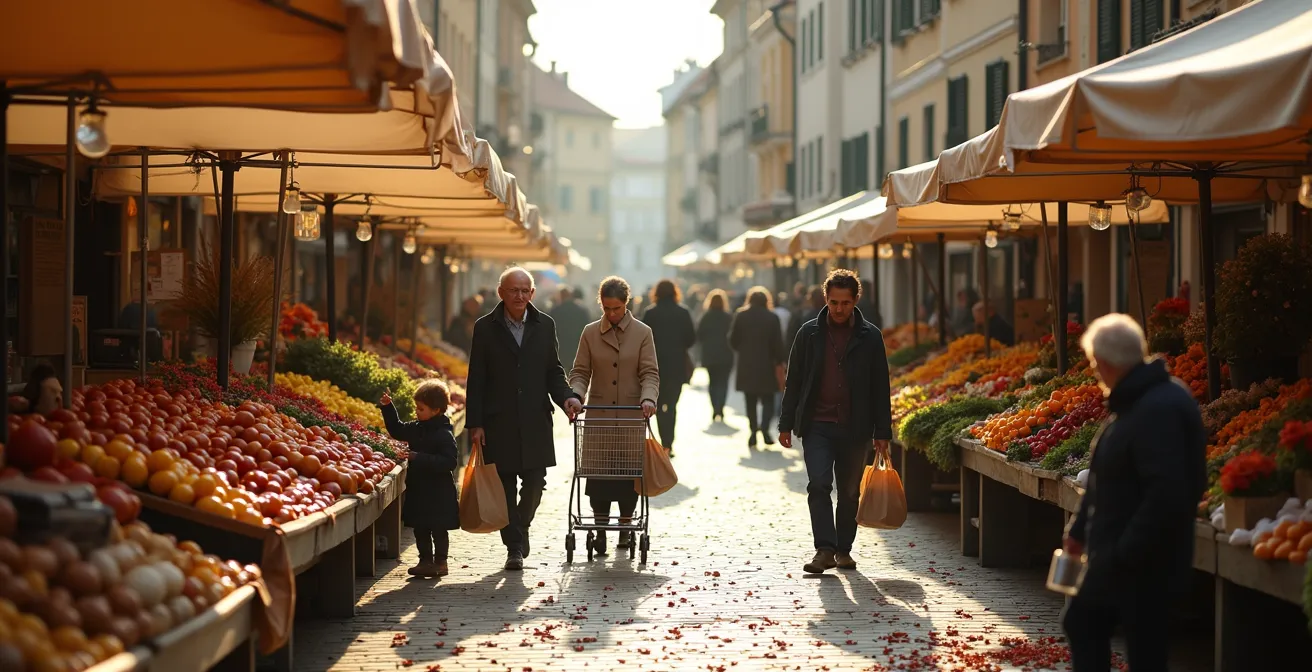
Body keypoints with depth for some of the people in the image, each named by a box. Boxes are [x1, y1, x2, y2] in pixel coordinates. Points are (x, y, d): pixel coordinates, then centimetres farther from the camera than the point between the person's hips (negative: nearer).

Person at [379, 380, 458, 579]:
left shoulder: (444, 435, -18)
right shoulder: (417, 429, 6)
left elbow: (448, 462, -25)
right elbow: (397, 430, 23)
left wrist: (420, 458, -29)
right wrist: (388, 408, 11)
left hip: (438, 492, -8)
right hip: (418, 489, 8)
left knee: (438, 529, 3)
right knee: (420, 529, 13)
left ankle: (440, 562, 11)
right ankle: (425, 561, 22)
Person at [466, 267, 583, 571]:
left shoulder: (544, 325, 7)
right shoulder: (486, 328, 1)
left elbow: (553, 371, 12)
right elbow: (476, 380, 1)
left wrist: (566, 397, -8)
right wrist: (474, 423, -5)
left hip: (535, 420, 2)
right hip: (498, 421, -1)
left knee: (535, 482, -2)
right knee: (505, 487, 2)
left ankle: (520, 527, 25)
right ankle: (514, 547, 11)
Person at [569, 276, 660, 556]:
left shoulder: (642, 333, 3)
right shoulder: (590, 333, 6)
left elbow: (650, 373, -3)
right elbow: (580, 372, 4)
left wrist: (648, 398, -21)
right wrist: (576, 396, -15)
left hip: (631, 417, -1)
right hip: (598, 416, 1)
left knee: (629, 472, 2)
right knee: (598, 472, -3)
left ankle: (626, 526, 18)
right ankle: (600, 529, 5)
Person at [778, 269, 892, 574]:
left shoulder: (870, 337, 3)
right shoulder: (809, 333, 3)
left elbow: (880, 388, 5)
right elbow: (794, 381, 7)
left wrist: (882, 432, 1)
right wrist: (786, 424, 3)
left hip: (854, 428, 1)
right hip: (817, 426, -1)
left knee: (849, 492, 8)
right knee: (819, 485, -14)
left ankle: (843, 549, 21)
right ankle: (825, 549, -14)